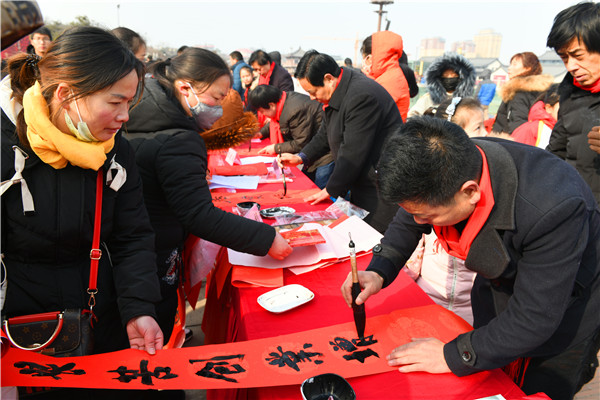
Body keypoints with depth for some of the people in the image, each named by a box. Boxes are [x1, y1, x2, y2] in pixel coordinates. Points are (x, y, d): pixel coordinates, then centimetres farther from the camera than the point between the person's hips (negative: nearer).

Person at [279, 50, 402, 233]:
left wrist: (331, 190, -13)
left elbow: (352, 153, -23)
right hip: (361, 186, 10)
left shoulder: (362, 96, -25)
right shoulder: (338, 93, 7)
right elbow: (326, 134, 20)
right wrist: (301, 157, 6)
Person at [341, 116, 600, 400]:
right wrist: (378, 272, -17)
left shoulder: (554, 210, -42)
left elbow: (535, 319, -33)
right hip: (496, 286, 6)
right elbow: (408, 223, -2)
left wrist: (453, 355, -27)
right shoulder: (442, 167, -24)